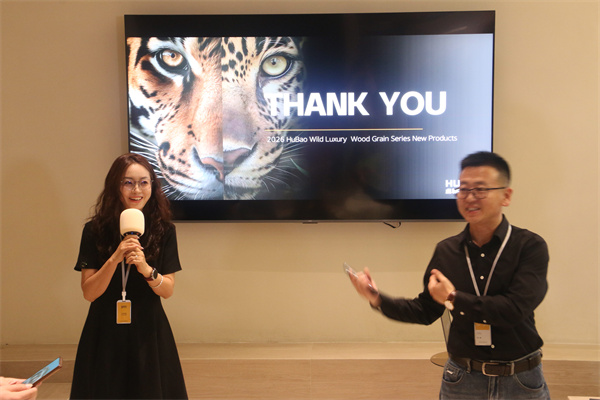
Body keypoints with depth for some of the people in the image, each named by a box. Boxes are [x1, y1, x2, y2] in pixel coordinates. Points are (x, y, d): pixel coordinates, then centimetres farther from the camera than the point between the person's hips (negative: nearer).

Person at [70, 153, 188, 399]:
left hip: (149, 332, 1)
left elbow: (168, 291, -5)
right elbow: (89, 293, -9)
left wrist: (146, 268, -24)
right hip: (106, 331, 0)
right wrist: (114, 259, -24)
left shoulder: (164, 230, -4)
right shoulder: (95, 230, -7)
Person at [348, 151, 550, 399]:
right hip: (462, 379, 3)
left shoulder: (530, 247, -12)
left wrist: (454, 299, -14)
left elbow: (516, 309, -23)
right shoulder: (446, 251, -1)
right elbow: (426, 311, 7)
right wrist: (378, 299, -7)